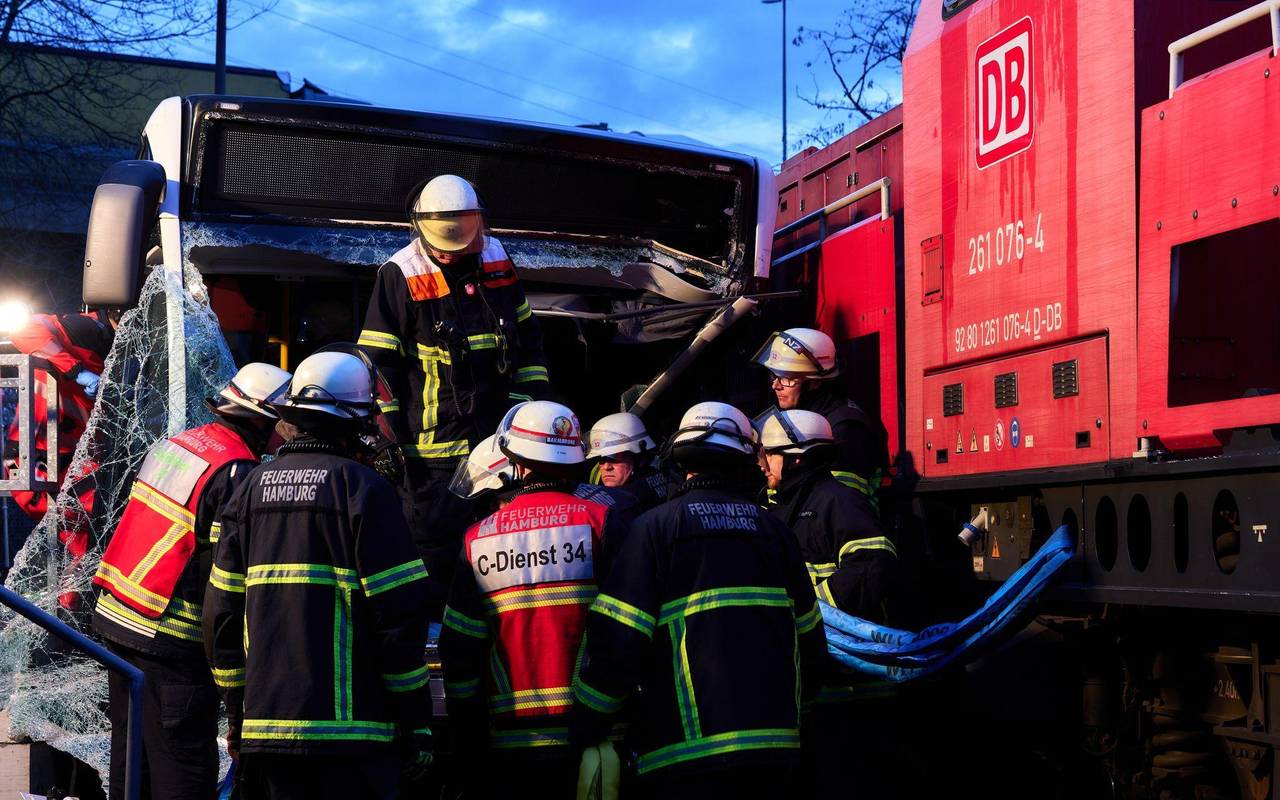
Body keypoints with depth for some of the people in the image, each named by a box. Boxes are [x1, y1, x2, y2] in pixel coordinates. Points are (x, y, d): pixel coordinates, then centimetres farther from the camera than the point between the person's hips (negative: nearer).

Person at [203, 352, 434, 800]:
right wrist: (416, 723, -3)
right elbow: (399, 612, -11)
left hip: (262, 728, 6)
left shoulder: (252, 488, 10)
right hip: (348, 731, -6)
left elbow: (221, 610, 11)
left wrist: (237, 713, 20)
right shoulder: (362, 489, -7)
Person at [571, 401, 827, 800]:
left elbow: (616, 641, -10)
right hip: (776, 748, 5)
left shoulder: (657, 526, -4)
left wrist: (584, 731, 0)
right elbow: (808, 638, 13)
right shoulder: (775, 530, 10)